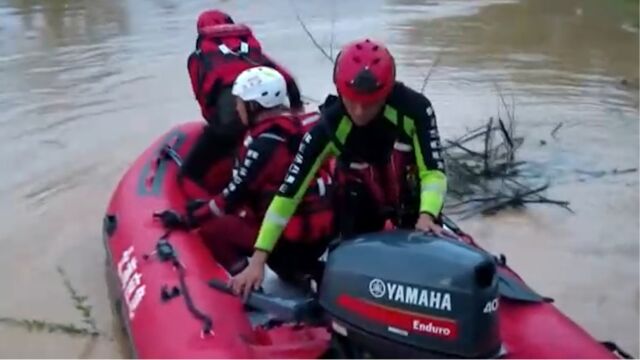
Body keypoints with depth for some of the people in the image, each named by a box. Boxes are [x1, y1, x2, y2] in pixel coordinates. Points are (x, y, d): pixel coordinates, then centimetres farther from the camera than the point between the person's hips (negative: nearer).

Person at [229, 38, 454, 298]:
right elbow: (289, 192, -30)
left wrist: (427, 215, -47)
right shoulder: (328, 128, -30)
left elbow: (433, 170, -25)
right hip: (360, 198, 0)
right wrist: (258, 260, -33)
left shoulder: (414, 109, -30)